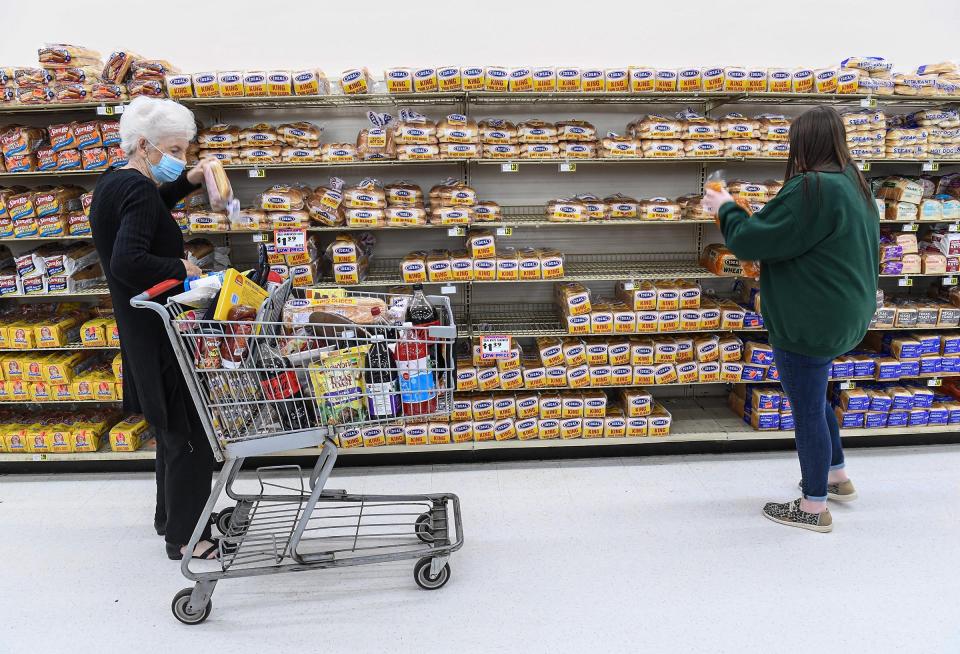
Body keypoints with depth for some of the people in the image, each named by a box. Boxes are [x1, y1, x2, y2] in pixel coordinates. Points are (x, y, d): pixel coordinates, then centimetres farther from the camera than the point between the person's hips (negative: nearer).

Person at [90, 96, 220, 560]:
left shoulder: (114, 182, 10)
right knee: (190, 430, -1)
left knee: (172, 424, 22)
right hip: (158, 330, -11)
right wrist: (180, 269, -17)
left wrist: (186, 183, 19)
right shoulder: (138, 190, -20)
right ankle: (185, 537, 11)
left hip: (141, 325, 11)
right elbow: (128, 261, -31)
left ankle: (169, 515, 38)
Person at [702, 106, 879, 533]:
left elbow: (752, 240, -21)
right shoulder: (851, 183, 9)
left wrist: (726, 208, -3)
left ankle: (814, 506, 17)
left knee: (807, 407, 3)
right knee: (813, 398, 26)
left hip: (809, 321, -10)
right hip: (840, 315, 10)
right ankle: (835, 476, 41)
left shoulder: (812, 189, -23)